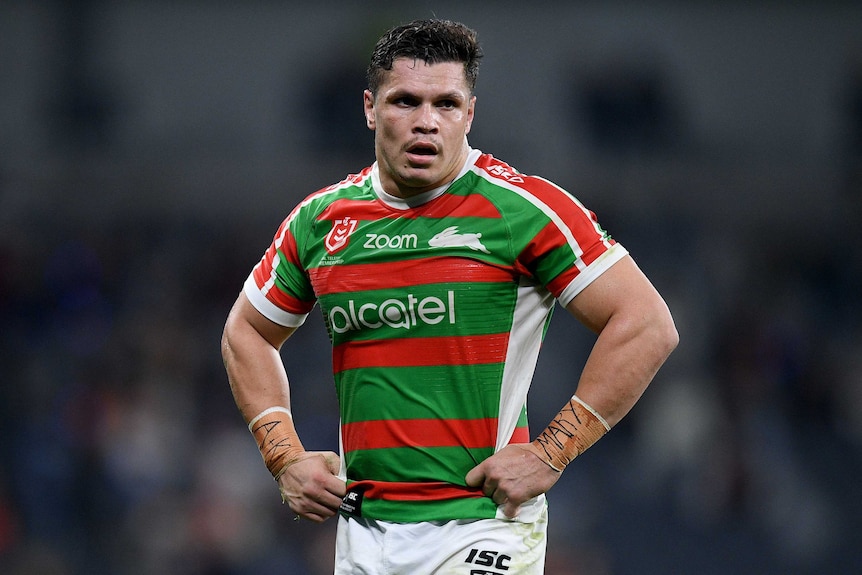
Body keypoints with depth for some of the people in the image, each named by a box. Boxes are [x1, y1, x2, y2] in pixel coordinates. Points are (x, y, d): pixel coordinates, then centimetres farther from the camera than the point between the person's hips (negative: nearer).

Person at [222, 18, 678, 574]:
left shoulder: (524, 209, -7)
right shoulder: (320, 220, 8)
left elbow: (647, 326, -10)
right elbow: (247, 332, 24)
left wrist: (549, 454, -13)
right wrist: (286, 458, 10)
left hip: (482, 529, -5)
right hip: (363, 529, 5)